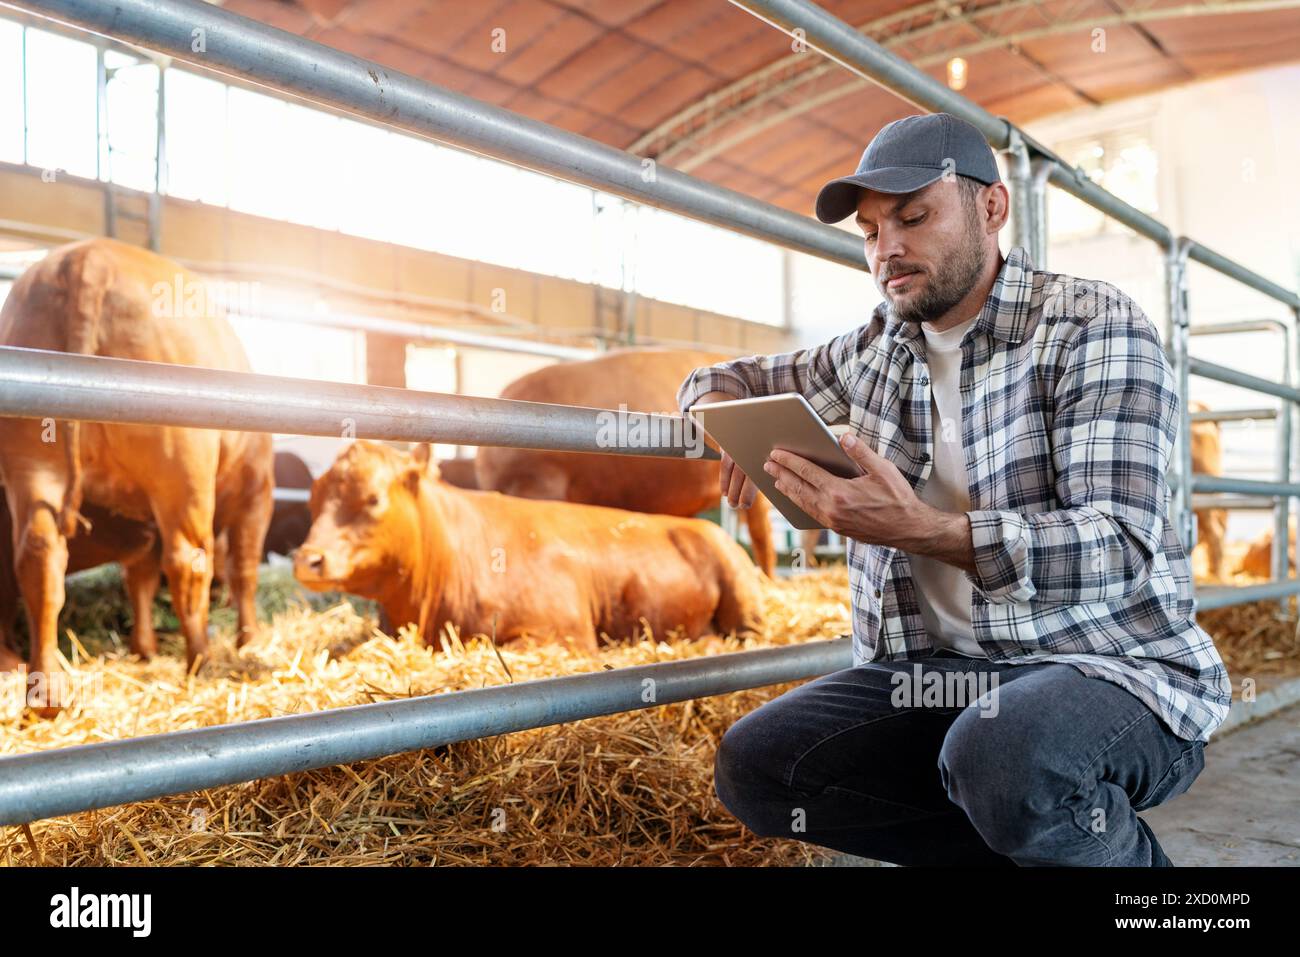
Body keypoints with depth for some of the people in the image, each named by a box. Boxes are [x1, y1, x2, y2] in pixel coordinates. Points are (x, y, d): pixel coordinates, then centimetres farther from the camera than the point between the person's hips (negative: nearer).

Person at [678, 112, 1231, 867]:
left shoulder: (1093, 326, -6)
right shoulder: (875, 352, 9)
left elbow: (1122, 549, -18)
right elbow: (721, 380, 23)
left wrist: (922, 529, -32)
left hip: (1111, 673, -5)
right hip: (936, 675, 5)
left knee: (1000, 754, -37)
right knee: (754, 767, -15)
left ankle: (1129, 854, -2)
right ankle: (1038, 833, -1)